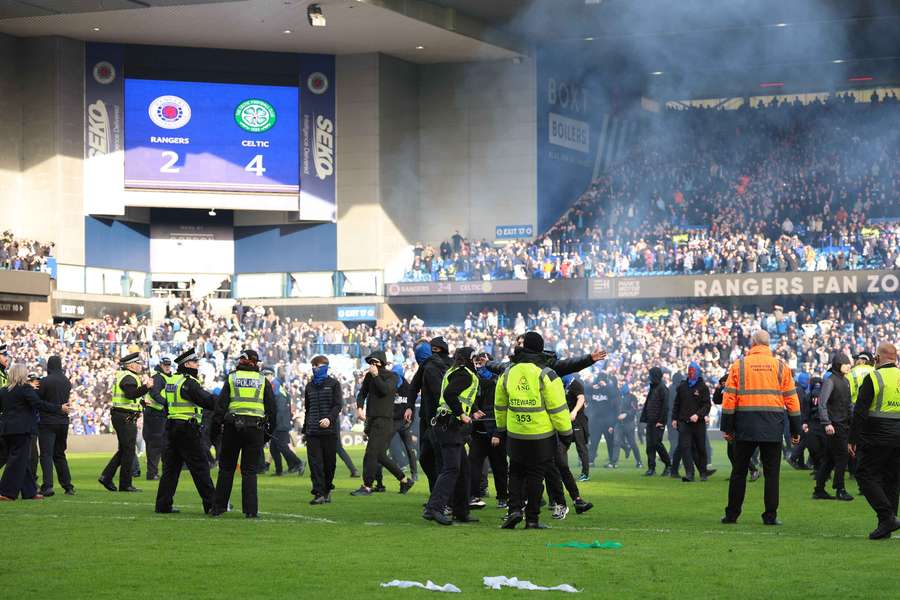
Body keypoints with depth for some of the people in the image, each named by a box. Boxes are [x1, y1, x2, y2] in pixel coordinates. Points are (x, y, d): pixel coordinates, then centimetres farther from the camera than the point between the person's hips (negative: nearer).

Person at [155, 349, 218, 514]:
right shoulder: (189, 382, -13)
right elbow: (207, 400, -16)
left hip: (171, 428, 9)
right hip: (187, 429, -9)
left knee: (170, 467, 10)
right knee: (200, 466, -4)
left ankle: (163, 505, 8)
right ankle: (210, 503, -2)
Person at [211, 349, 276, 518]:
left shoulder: (231, 378, 5)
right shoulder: (263, 381, 7)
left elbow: (221, 404, 1)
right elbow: (272, 408, 9)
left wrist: (216, 426, 5)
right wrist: (269, 430, 16)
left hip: (232, 428, 0)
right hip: (256, 428, 0)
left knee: (226, 468, 10)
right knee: (249, 470, 4)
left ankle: (219, 506, 10)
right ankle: (250, 510, -1)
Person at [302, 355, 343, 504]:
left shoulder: (333, 384, 3)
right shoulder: (310, 386, 16)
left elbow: (338, 404, -6)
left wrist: (329, 418, -23)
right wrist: (305, 429, 20)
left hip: (330, 430, -3)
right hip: (312, 431, 3)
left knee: (329, 461, 3)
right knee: (315, 463, -7)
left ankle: (327, 489, 20)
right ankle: (319, 493, -9)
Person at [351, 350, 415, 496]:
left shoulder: (391, 376, -4)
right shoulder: (369, 376, 14)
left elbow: (385, 390, -21)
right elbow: (362, 393, 11)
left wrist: (376, 376, -19)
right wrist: (359, 407, -5)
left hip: (384, 420, -7)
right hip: (372, 419, 7)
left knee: (371, 453, -12)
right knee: (380, 455, 10)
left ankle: (367, 487, -9)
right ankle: (405, 480, 22)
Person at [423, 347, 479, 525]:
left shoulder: (453, 372, 21)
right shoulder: (465, 374, -9)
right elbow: (449, 394, -22)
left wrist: (470, 414, 28)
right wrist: (461, 414, -19)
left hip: (448, 425, 11)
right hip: (450, 425, -11)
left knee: (463, 468, 15)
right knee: (451, 468, -15)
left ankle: (461, 511, 20)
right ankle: (433, 508, -23)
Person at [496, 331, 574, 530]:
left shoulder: (508, 373, 3)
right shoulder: (545, 375, -11)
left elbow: (500, 405, 14)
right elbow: (558, 408, -11)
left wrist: (502, 429, 26)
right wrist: (566, 432, -2)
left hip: (515, 434, 3)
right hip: (542, 436, -3)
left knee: (516, 473, 17)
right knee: (535, 475, 4)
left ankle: (515, 509, 1)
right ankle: (532, 519, 7)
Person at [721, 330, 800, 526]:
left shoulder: (739, 365, 2)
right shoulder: (781, 366, 5)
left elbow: (729, 398, 0)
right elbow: (791, 400, 5)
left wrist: (727, 428, 5)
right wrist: (795, 431, 11)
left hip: (745, 427, 0)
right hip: (773, 429, 0)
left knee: (739, 471, 9)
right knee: (771, 473, 6)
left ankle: (732, 514, 11)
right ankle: (770, 516, 2)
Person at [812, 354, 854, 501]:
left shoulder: (845, 382, 16)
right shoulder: (830, 381, -10)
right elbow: (822, 403, -15)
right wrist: (827, 423, -21)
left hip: (844, 425, 8)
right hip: (835, 426, -8)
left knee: (829, 459, 10)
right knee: (841, 456, -7)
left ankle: (819, 490, 13)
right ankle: (839, 490, 0)